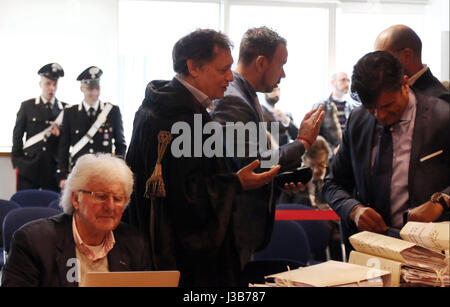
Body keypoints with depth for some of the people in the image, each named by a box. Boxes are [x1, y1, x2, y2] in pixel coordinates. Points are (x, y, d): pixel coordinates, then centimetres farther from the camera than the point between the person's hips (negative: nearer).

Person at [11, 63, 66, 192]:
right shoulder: (27, 106, 6)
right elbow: (17, 134, 6)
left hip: (54, 169, 1)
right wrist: (17, 163, 3)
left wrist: (60, 132, -12)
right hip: (29, 166, -1)